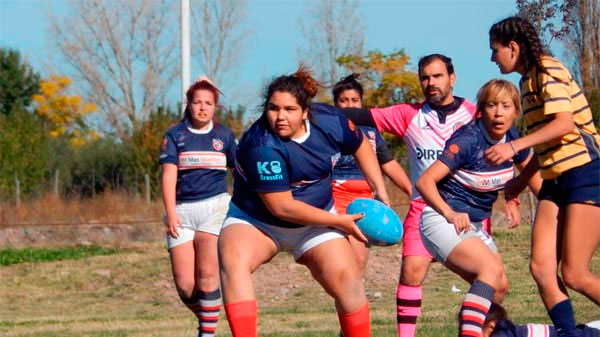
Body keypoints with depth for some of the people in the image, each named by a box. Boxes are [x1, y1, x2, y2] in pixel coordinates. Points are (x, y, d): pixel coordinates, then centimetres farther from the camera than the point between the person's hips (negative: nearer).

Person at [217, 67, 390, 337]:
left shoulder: (330, 121, -13)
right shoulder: (262, 146, -31)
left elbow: (361, 146, 10)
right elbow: (281, 207, -29)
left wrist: (380, 192, 4)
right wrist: (339, 222, -21)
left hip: (316, 222, 4)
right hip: (255, 221, -4)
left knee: (347, 281, -11)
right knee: (232, 258, -32)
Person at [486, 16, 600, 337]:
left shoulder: (547, 70, -10)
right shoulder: (528, 81, 17)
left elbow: (564, 123, -22)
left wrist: (514, 146, -25)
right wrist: (524, 176, 28)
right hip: (556, 179, 9)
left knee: (574, 274, -11)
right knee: (541, 266, -3)